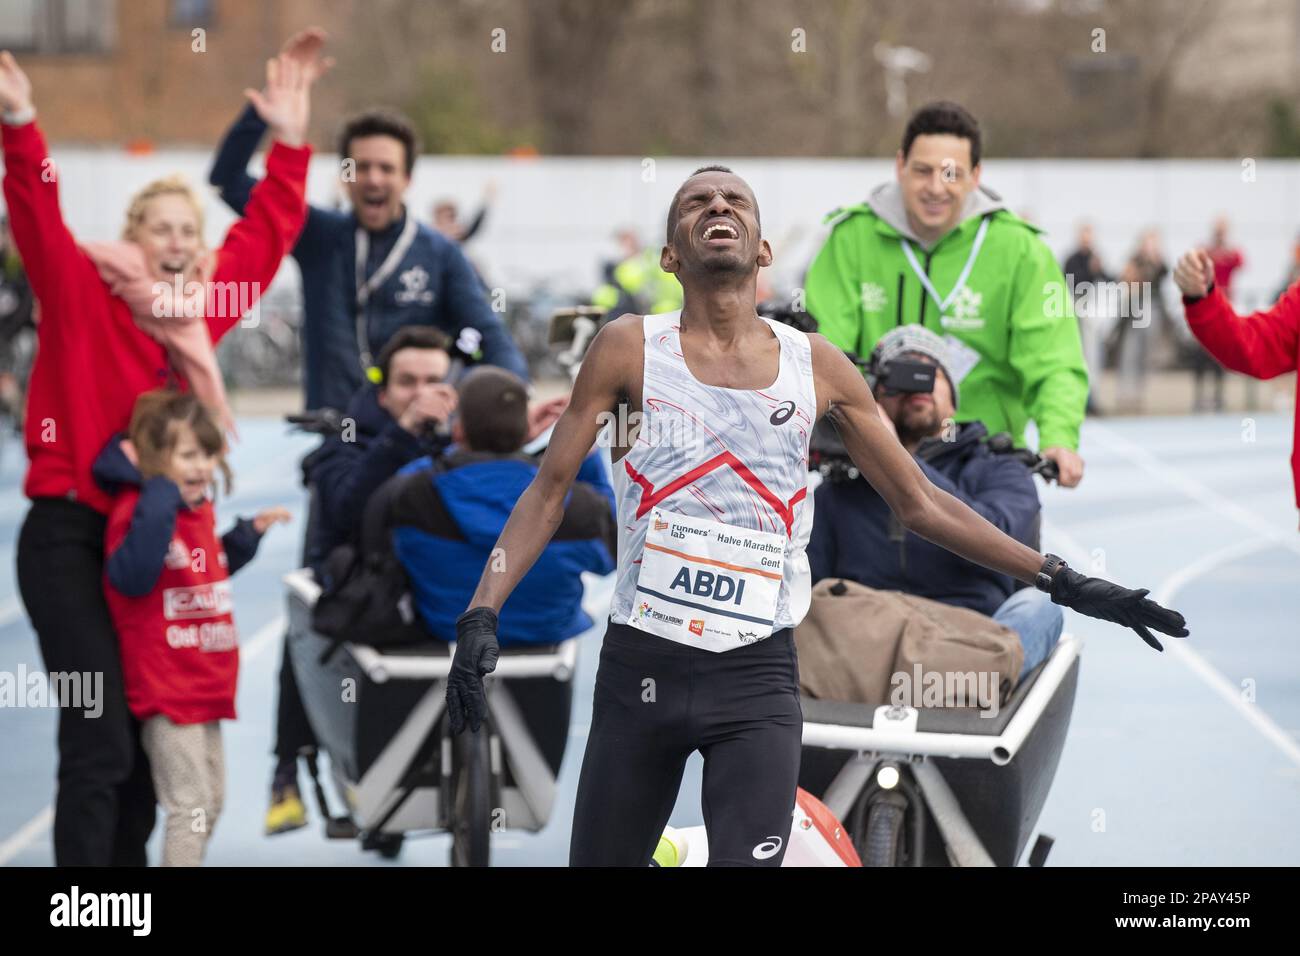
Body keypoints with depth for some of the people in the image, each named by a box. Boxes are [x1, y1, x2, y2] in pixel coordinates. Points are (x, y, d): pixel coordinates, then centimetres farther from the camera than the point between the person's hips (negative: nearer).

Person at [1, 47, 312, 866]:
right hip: (70, 533, -6)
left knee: (146, 733, 13)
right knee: (100, 739, -12)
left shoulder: (203, 308, 7)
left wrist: (290, 143, 11)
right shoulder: (81, 292, -6)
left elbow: (268, 229, 16)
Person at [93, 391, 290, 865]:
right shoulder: (138, 509, -18)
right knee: (190, 803, -10)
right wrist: (160, 498, -37)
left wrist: (249, 532, 16)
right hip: (166, 688, -9)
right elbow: (131, 575, -36)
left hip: (205, 682, 9)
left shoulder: (200, 509, 10)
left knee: (211, 799, 18)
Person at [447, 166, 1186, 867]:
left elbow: (920, 504, 11)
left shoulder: (816, 366, 5)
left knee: (749, 859, -16)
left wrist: (1062, 582, 7)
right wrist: (483, 614, -12)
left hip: (759, 681, 0)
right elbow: (549, 491, 1)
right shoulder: (630, 349, -1)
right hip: (642, 665, 0)